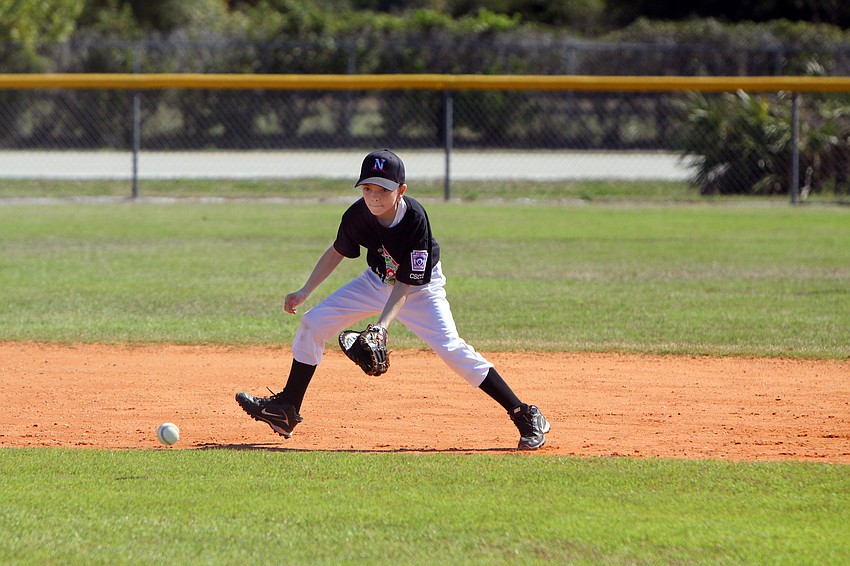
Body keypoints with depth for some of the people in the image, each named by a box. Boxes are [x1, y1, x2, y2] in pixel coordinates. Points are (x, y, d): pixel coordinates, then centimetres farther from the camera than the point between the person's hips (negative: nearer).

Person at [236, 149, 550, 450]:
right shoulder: (357, 215, -20)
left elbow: (407, 283, -30)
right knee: (313, 324, -2)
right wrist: (305, 292, 0)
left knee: (450, 347, -23)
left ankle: (525, 416, -18)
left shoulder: (415, 220, -33)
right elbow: (337, 252, 2)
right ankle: (286, 411, 12)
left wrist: (383, 325, -41)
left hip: (421, 289, -6)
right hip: (377, 282, 6)